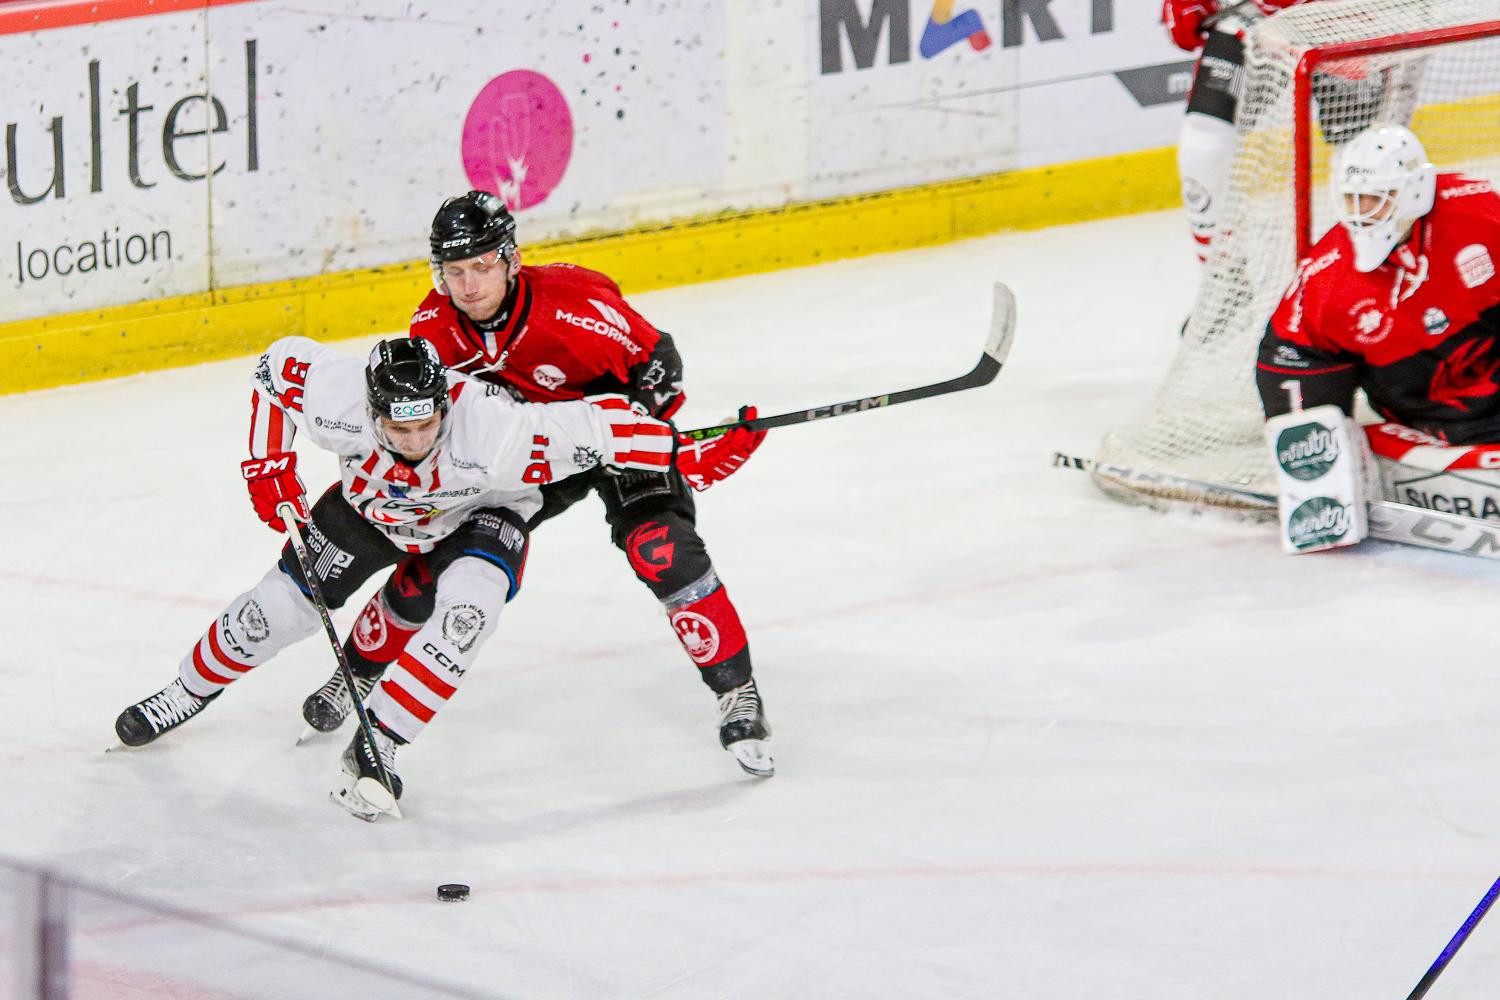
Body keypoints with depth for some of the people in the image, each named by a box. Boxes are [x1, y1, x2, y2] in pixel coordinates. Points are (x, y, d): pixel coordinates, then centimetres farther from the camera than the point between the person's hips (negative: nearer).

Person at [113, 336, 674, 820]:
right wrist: (268, 463, -14)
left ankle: (375, 745, -21)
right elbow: (281, 361, -15)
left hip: (477, 516, -2)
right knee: (281, 606, 2)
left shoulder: (491, 434, -46)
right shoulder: (335, 400, -36)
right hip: (370, 503, 2)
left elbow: (593, 428, -41)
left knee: (469, 603, -31)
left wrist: (678, 450, -38)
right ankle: (189, 691, 32)